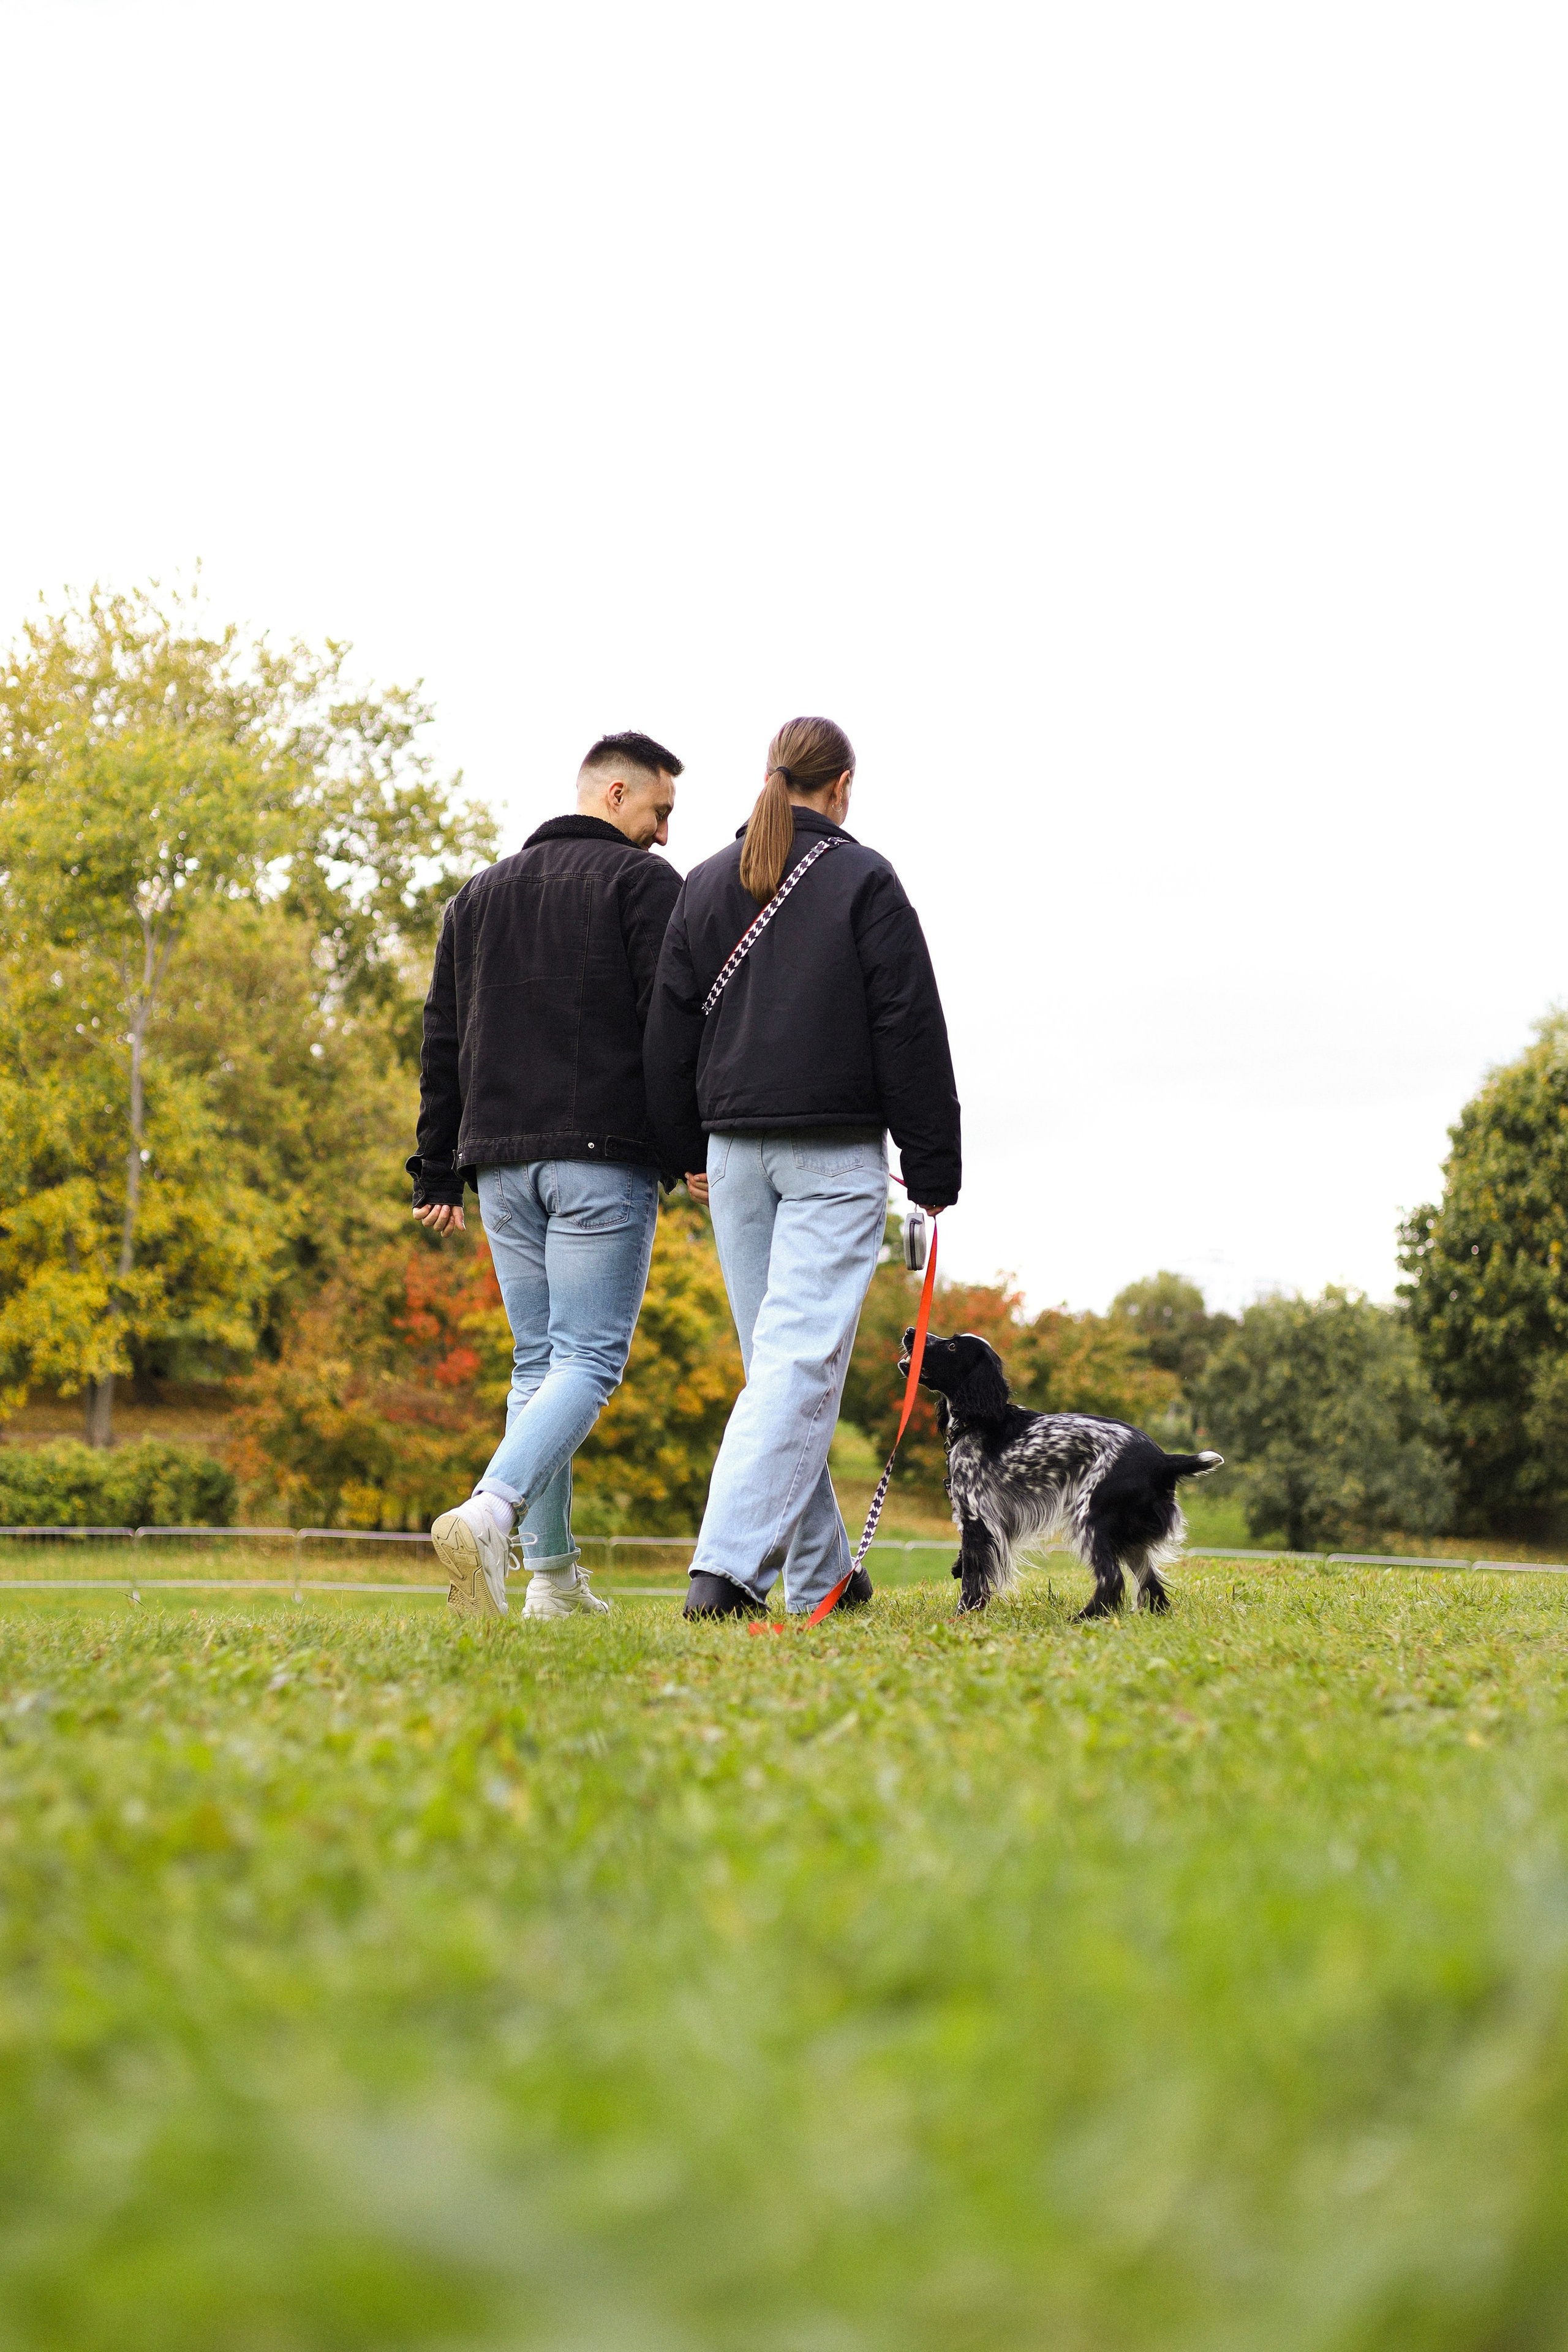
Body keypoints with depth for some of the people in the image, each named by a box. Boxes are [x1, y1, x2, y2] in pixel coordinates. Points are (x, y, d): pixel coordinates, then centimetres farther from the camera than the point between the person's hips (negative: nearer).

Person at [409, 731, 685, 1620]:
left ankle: (553, 1575, 8)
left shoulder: (481, 893, 20)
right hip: (603, 1156, -6)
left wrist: (437, 1170, 19)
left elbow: (443, 1039, 19)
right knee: (587, 1357, -8)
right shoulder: (642, 881, 1)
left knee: (538, 1359, 12)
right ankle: (488, 1514, -30)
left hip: (500, 1161, 6)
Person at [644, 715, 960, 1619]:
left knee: (780, 1360, 13)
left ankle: (822, 1573, 18)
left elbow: (671, 1026, 10)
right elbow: (910, 1032, -5)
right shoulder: (864, 881, -4)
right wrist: (933, 1170, -1)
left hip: (736, 1150, 5)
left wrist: (690, 1152, 19)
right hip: (836, 1153, -5)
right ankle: (727, 1565, -22)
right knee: (802, 1358, -9)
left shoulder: (706, 884, 9)